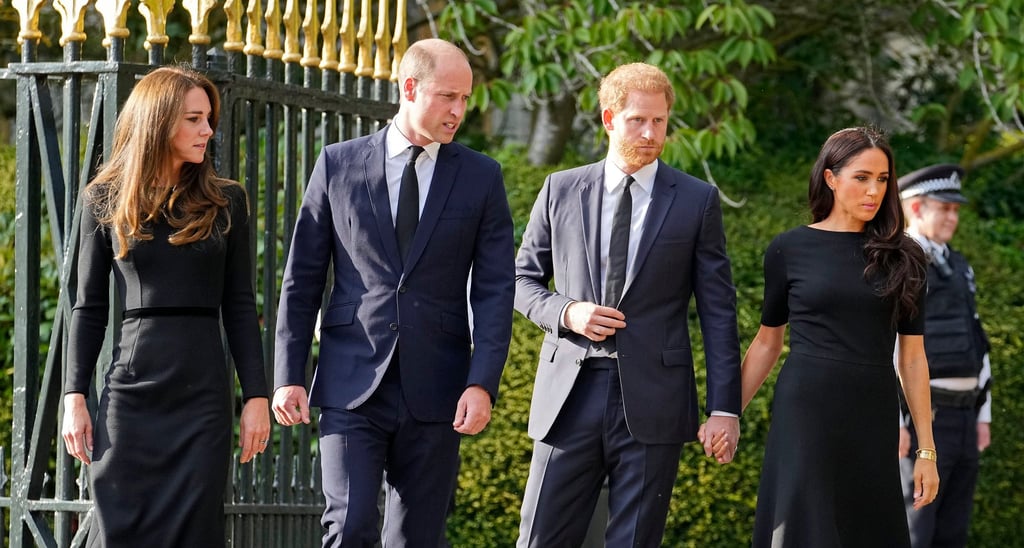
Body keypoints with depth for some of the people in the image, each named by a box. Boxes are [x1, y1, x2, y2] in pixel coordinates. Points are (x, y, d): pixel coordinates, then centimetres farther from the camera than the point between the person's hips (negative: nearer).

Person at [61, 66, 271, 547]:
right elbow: (89, 308, 7)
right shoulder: (104, 201, 5)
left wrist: (257, 396, 1)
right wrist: (74, 396, 0)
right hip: (130, 393, 0)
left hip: (203, 392, 0)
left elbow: (240, 306, 8)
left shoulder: (225, 202, 7)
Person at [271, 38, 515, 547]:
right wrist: (288, 376, 1)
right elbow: (301, 278, 7)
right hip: (352, 385, -1)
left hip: (434, 391, 1)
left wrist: (482, 384, -10)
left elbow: (495, 289, 1)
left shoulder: (481, 177, 5)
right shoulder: (338, 164, 4)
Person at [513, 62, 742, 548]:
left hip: (652, 399, -1)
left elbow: (718, 310, 3)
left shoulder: (697, 201, 4)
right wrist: (566, 312, -6)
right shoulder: (561, 191, 8)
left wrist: (725, 407, -4)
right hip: (570, 396, 1)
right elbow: (522, 279, 15)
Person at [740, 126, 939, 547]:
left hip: (873, 422, 2)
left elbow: (912, 356, 6)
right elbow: (767, 342, 10)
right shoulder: (789, 249, 2)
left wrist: (926, 449, 3)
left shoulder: (902, 257, 6)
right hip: (804, 416, -2)